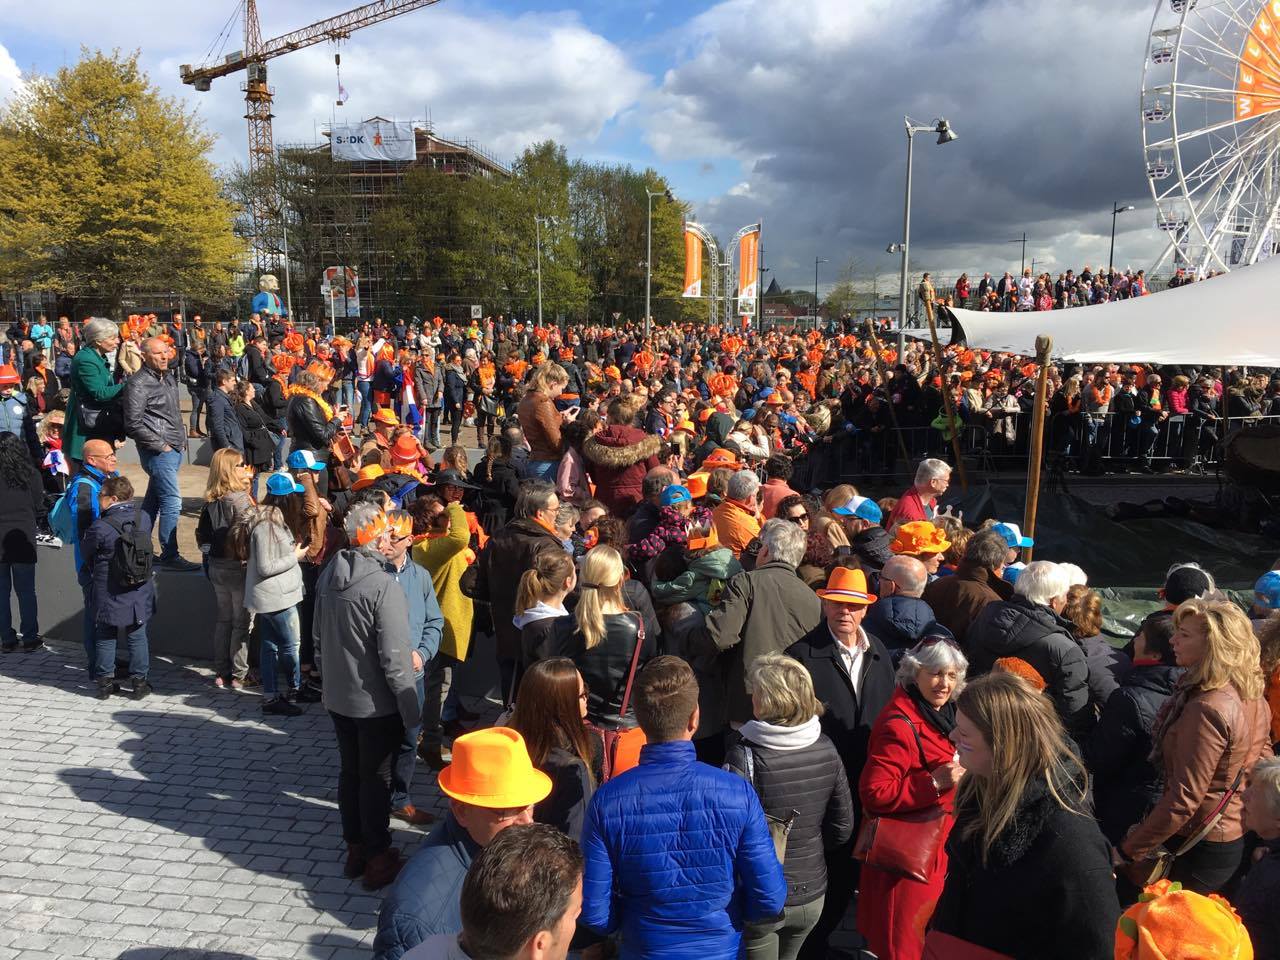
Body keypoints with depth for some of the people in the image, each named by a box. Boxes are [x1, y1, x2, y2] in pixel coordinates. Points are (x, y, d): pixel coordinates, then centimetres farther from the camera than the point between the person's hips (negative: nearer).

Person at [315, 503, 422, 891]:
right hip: (376, 703, -6)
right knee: (375, 778, 8)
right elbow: (394, 658, -23)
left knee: (350, 772, 19)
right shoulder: (383, 586, -24)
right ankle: (378, 859, 21)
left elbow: (319, 636, 11)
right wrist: (411, 708, -14)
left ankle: (355, 850, 33)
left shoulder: (327, 577, -1)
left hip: (337, 697, 7)